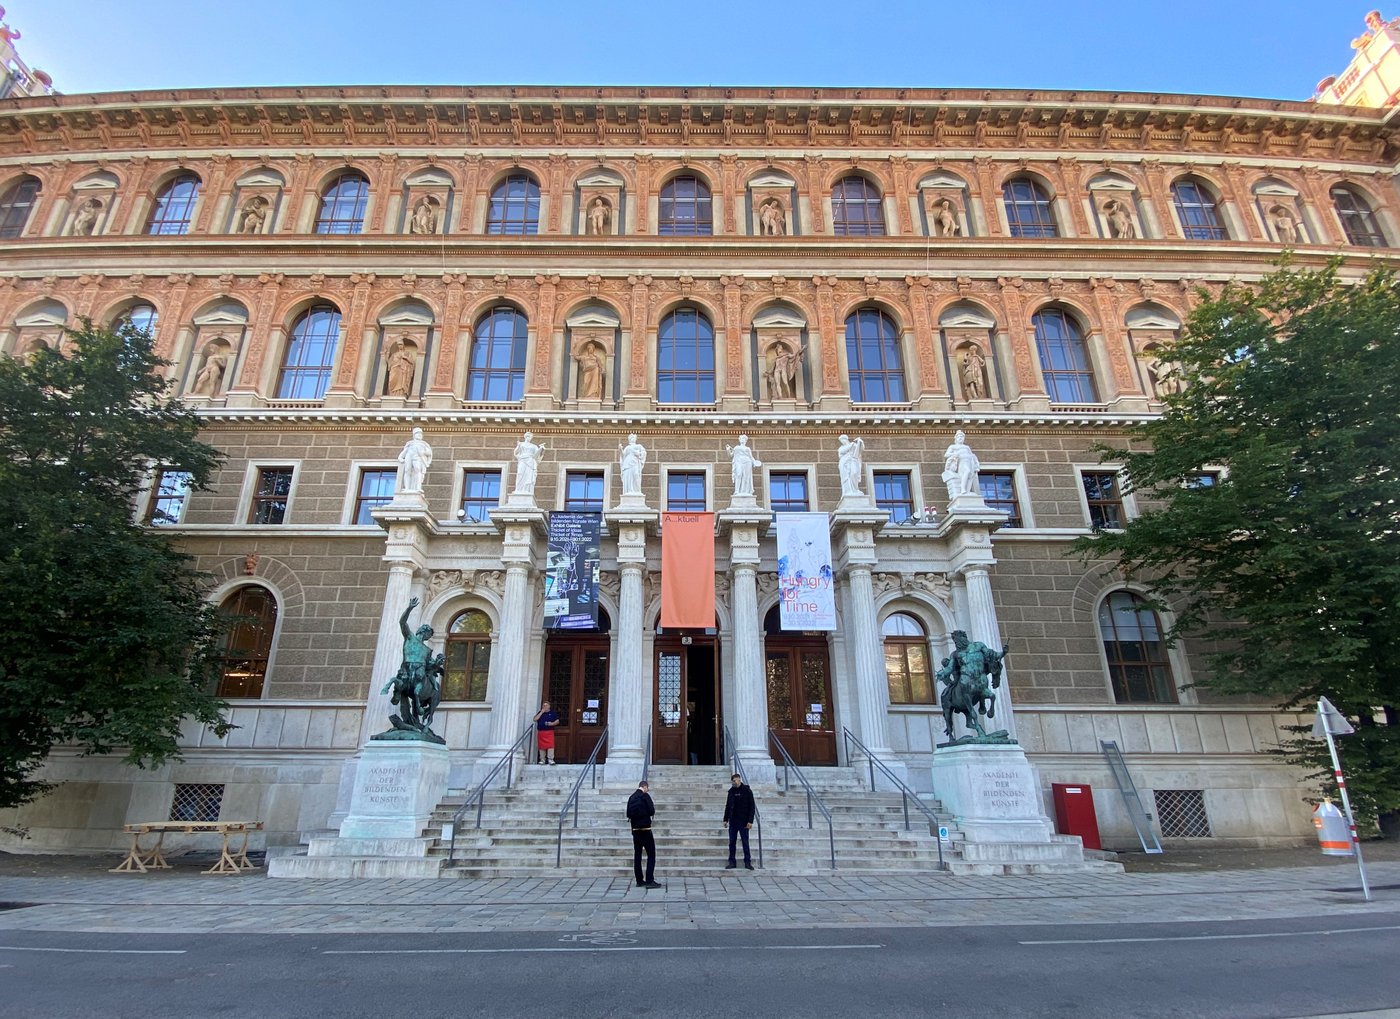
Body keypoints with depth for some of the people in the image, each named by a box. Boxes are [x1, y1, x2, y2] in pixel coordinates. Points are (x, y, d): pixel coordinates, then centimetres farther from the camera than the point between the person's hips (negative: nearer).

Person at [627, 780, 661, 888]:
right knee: (651, 855, -3)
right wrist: (653, 808, 7)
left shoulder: (631, 798, 8)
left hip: (635, 830, 7)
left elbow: (628, 814, 11)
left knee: (637, 855, 10)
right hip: (645, 829, -6)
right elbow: (652, 812, -13)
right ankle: (650, 880, -9)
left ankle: (639, 880, 12)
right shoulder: (645, 796, -10)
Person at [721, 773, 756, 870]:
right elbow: (727, 806, 14)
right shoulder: (731, 791, 7)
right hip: (733, 821, 5)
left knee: (745, 842, 2)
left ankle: (747, 862, 12)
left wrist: (750, 821, -14)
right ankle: (732, 862, 15)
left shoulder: (747, 791, -7)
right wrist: (725, 819, 10)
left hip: (743, 822, -5)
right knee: (732, 842, 6)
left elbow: (752, 807, -8)